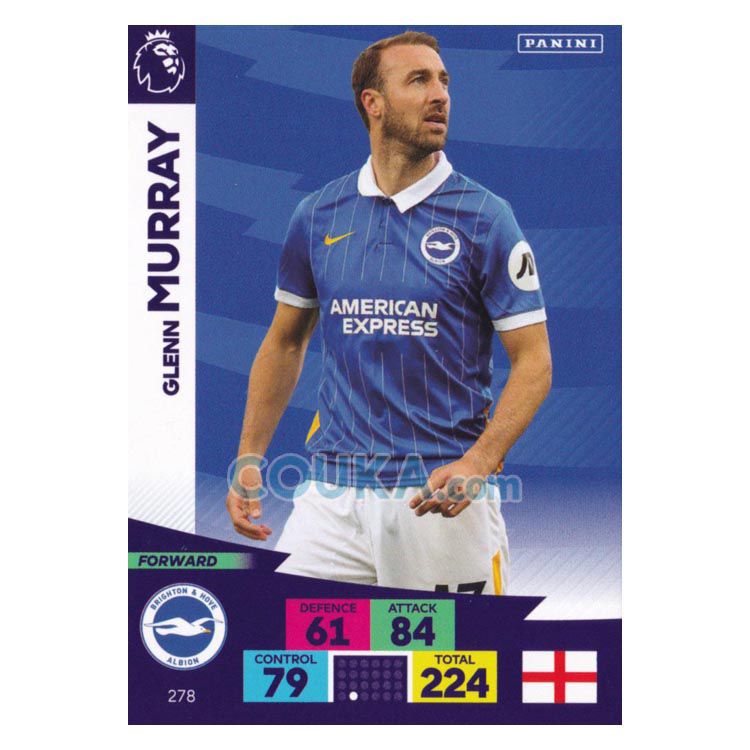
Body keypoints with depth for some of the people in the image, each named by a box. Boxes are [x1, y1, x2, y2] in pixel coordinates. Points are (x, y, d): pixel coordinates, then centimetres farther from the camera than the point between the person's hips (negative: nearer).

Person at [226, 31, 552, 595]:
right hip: (333, 490, 3)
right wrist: (249, 460, 9)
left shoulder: (484, 217, -4)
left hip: (442, 495, -2)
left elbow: (534, 362, -5)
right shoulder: (317, 215, 5)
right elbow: (285, 343, 16)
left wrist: (478, 464, -19)